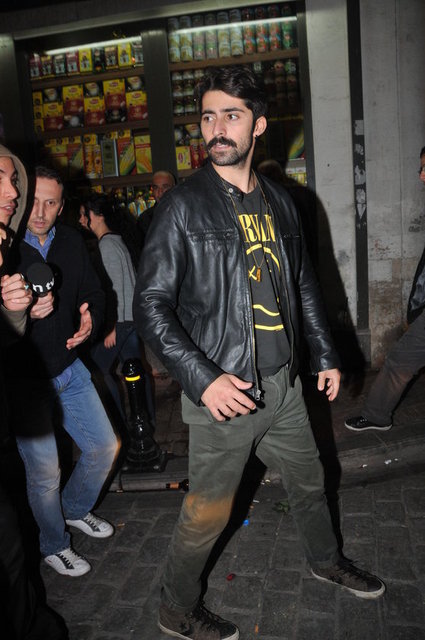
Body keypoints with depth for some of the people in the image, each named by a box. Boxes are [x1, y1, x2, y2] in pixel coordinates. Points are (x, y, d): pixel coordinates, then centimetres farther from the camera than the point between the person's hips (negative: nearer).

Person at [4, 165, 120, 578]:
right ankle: (53, 546, 33)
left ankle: (75, 509, 43)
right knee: (44, 473, 5)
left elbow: (92, 291, 11)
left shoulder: (71, 242, 2)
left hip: (69, 369, 6)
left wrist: (90, 319, -10)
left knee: (104, 446, 14)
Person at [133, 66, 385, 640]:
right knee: (208, 512, 8)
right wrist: (203, 378, -24)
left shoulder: (279, 201, 7)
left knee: (309, 480, 24)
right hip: (222, 392, -6)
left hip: (282, 383, 6)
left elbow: (304, 284, 16)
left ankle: (326, 560, 53)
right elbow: (150, 305, -14)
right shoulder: (183, 206, -11)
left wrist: (325, 355, 17)